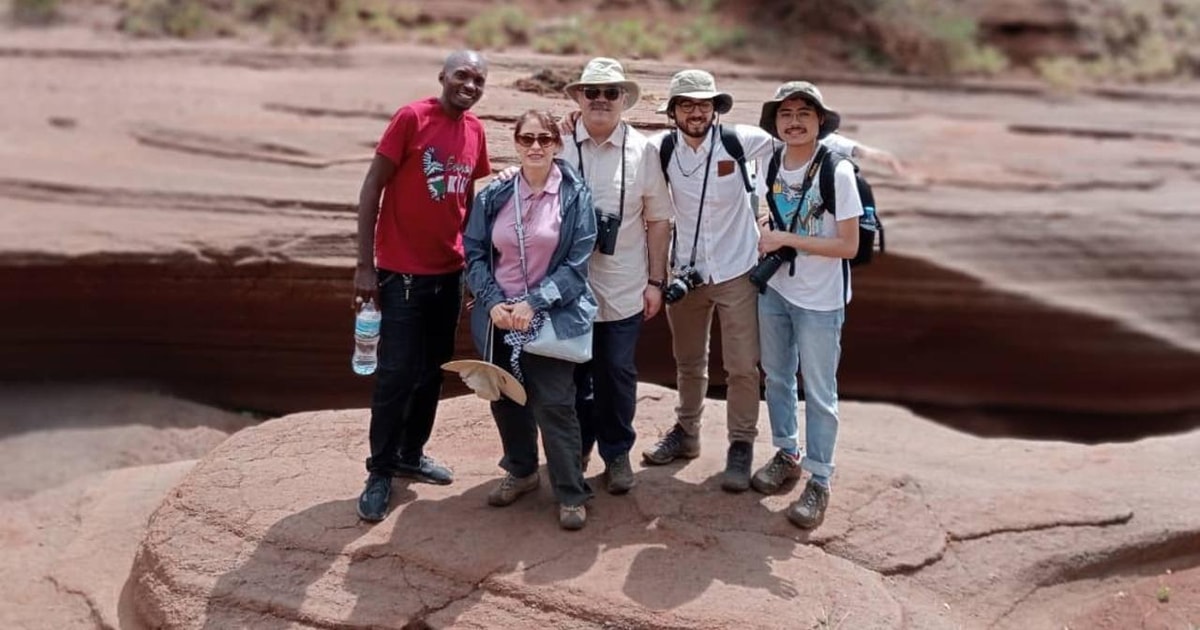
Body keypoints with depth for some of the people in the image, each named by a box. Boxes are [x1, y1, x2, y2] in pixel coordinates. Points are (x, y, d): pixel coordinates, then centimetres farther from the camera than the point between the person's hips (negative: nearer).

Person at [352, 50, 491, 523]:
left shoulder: (475, 131, 6)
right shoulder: (411, 118, -12)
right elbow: (371, 188, -11)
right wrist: (365, 265, -14)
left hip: (449, 272, 6)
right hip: (403, 272, -6)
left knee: (433, 370, 14)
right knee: (396, 374, -2)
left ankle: (411, 455, 29)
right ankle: (380, 471, 13)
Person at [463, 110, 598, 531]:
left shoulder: (576, 196, -5)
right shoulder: (493, 195, 3)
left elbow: (577, 263, -8)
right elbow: (475, 253, 4)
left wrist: (534, 303, -16)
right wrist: (492, 302, -11)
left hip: (552, 318, -4)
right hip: (499, 318, 4)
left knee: (554, 405, -6)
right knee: (505, 400, 14)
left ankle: (571, 494, 9)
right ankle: (521, 472, 36)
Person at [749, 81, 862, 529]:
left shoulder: (837, 172, -18)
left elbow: (848, 246, -19)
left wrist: (786, 240, -20)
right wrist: (767, 245, -4)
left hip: (820, 300, -6)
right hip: (774, 290, 6)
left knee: (819, 392, 4)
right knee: (776, 378, 18)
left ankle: (818, 480, 17)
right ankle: (787, 454, 38)